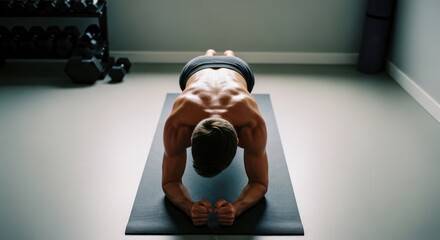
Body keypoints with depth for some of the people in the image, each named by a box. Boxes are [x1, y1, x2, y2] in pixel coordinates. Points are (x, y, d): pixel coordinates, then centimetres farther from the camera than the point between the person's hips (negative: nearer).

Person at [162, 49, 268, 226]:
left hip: (236, 69, 0)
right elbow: (169, 181, -38)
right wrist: (190, 206, -60)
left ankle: (228, 56, 72)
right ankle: (209, 55, 70)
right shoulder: (177, 123, -51)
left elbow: (260, 182, -39)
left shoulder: (253, 124, -52)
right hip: (196, 68, 0)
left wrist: (236, 207, -61)